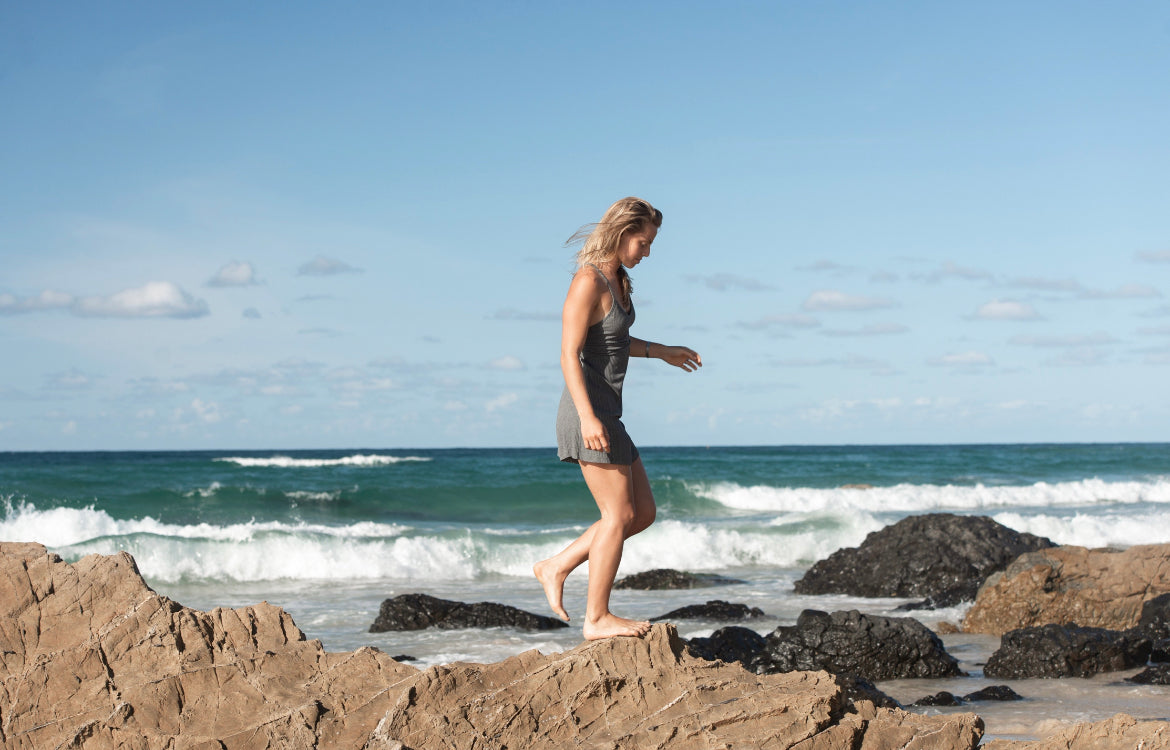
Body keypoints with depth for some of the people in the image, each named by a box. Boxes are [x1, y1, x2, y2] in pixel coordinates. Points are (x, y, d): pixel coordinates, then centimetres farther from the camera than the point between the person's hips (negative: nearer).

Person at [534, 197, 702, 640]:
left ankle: (556, 568, 16)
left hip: (607, 416, 10)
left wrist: (660, 351, 35)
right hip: (589, 413, -10)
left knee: (643, 513, 11)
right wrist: (588, 417, -28)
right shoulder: (588, 282, -15)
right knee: (619, 515, -6)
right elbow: (570, 354, -20)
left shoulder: (616, 280, 13)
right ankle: (597, 618, 2)